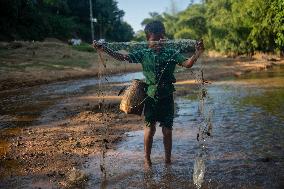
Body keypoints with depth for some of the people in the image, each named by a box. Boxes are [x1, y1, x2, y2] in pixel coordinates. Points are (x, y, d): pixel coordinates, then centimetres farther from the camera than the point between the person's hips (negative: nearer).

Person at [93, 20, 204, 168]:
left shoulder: (171, 53, -2)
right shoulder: (143, 54, -1)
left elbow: (187, 64, -13)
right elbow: (122, 57, -7)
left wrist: (198, 52, -31)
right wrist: (104, 49, -16)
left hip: (166, 97, 0)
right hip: (151, 97, 0)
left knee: (167, 129, 8)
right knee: (149, 128, 8)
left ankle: (168, 158, 25)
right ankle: (147, 158, 24)